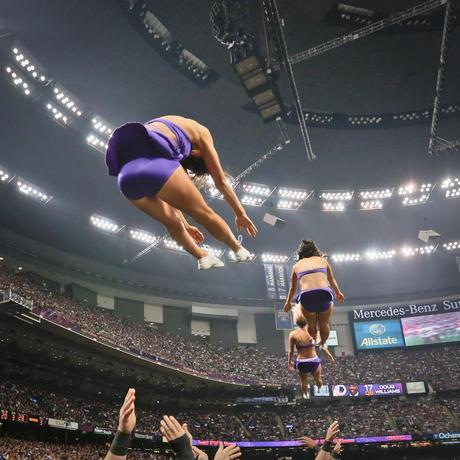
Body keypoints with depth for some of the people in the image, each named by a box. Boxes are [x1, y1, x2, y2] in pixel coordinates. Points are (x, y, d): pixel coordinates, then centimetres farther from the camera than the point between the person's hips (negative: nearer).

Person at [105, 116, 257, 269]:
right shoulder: (200, 131, 23)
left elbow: (171, 197, 45)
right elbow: (220, 180, 24)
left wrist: (186, 226, 53)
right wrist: (241, 213, 34)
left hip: (126, 173, 7)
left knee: (172, 222, 30)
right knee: (205, 214, 15)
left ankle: (204, 258, 34)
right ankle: (240, 251, 29)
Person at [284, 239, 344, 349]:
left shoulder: (297, 265, 22)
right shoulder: (323, 260, 22)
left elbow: (293, 287, 35)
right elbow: (332, 280, 37)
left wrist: (288, 302, 51)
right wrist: (338, 293, 54)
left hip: (307, 297, 0)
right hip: (325, 295, 0)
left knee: (312, 326, 26)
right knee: (324, 325, 26)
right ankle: (323, 344, 45)